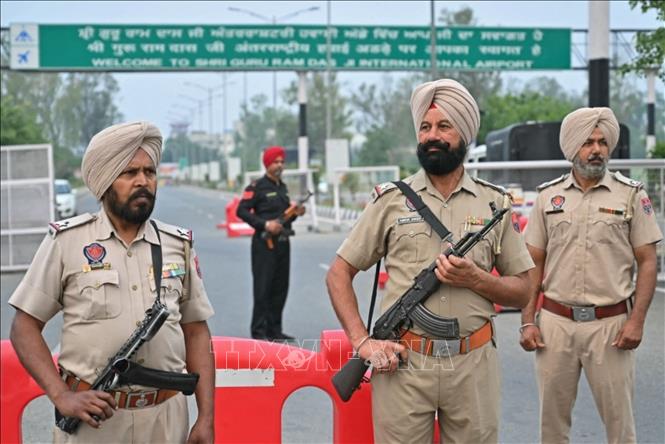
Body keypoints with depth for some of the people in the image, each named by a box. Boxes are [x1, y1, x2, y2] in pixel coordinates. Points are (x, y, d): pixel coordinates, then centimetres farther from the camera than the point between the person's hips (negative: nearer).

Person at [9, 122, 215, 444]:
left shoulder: (178, 245, 6)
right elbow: (24, 327, -2)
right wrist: (61, 396, -13)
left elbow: (196, 332, 9)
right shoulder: (66, 241, -3)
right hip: (91, 418, -3)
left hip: (167, 418, 3)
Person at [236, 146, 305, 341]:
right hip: (264, 243, -8)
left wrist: (295, 213, 5)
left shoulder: (282, 187, 18)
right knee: (263, 287, -7)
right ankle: (259, 331, -4)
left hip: (283, 243, 8)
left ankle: (274, 329, 17)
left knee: (280, 288, 9)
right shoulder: (257, 187, -6)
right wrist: (265, 224, -20)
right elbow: (242, 211, -13)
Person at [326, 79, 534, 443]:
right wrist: (362, 341, -7)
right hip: (401, 364, -1)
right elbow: (339, 274, 5)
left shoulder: (494, 204, 7)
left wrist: (476, 279, -10)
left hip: (473, 366, 1)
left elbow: (522, 292, 9)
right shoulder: (391, 200, 3)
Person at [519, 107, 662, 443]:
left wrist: (637, 321, -9)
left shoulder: (631, 195, 2)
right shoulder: (548, 195, 7)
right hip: (555, 321, 2)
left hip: (611, 323, -2)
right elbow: (533, 263, 9)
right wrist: (528, 321, 2)